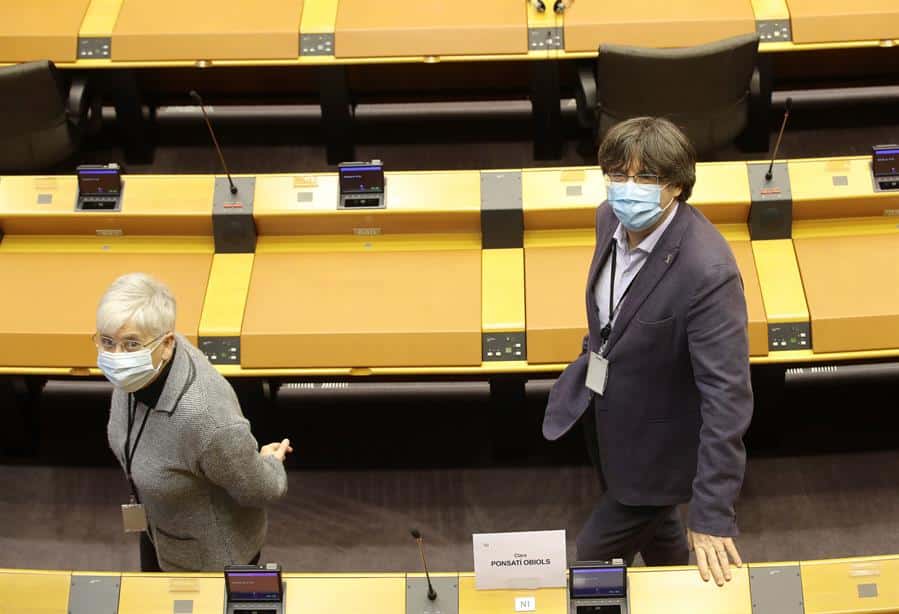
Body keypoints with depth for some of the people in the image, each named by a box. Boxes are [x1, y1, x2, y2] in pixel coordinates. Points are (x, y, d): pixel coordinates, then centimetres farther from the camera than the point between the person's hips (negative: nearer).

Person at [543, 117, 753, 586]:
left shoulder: (707, 271, -35)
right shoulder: (612, 218, -12)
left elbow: (727, 394, -33)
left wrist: (713, 514, -33)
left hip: (656, 443, -7)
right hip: (603, 411, 7)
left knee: (596, 554, 7)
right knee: (655, 532, 29)